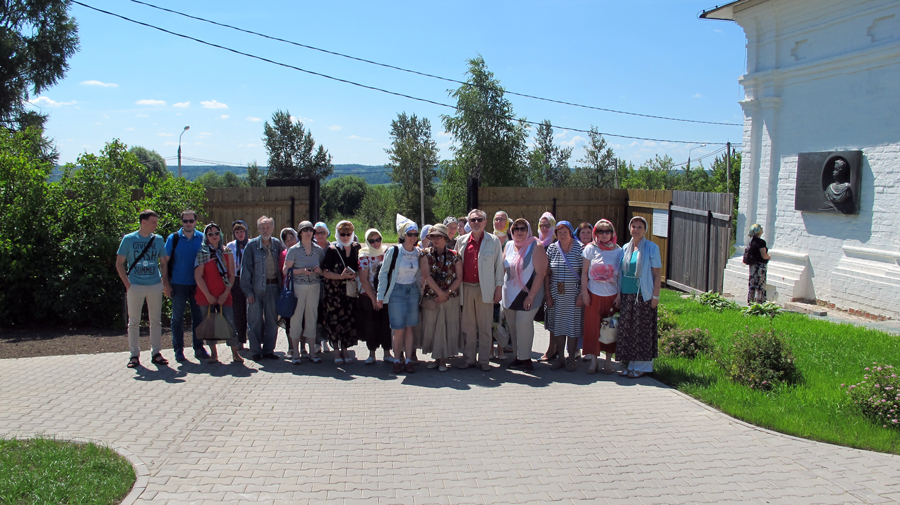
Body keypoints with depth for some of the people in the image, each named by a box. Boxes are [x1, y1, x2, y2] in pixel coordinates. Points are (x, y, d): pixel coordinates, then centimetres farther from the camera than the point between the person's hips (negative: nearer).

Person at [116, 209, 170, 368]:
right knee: (134, 322, 3)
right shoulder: (128, 239, 0)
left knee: (156, 321, 6)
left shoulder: (158, 240, 7)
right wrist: (127, 284, -7)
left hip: (155, 285, 2)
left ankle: (156, 353, 15)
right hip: (135, 286, -2)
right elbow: (120, 263, 1)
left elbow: (163, 262, 13)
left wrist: (165, 280, 0)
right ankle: (134, 355, 11)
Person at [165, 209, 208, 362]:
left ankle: (198, 348, 16)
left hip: (196, 284, 2)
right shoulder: (173, 238, 0)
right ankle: (178, 350, 13)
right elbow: (165, 262, 1)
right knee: (178, 318, 5)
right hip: (178, 285, -2)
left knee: (198, 316, 6)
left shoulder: (202, 238, 5)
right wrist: (166, 285, -5)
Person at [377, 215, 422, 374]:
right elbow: (383, 274, -5)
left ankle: (408, 360, 11)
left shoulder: (418, 252, 4)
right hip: (397, 292, -4)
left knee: (410, 328, 4)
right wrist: (380, 296, -5)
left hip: (413, 291, 4)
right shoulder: (393, 251, -10)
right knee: (399, 329, -3)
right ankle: (397, 360, 10)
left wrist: (421, 291, 12)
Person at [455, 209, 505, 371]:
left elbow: (499, 265, 4)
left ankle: (484, 360, 10)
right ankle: (468, 358, 15)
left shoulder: (493, 241, 3)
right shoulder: (461, 241, 9)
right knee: (467, 326, 6)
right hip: (466, 288, 2)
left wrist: (499, 288, -1)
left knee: (485, 326, 2)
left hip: (485, 289, -2)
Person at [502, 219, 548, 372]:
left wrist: (531, 295, -16)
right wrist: (500, 289, 7)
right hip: (509, 294, 5)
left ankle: (525, 359, 1)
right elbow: (503, 267, 17)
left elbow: (541, 273, -12)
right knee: (513, 326, 6)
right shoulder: (509, 245, 9)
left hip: (527, 294, -5)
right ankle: (518, 357, 16)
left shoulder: (536, 247, -7)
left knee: (523, 324, -10)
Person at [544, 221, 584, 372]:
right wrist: (548, 295, -1)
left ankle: (572, 359, 11)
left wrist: (581, 294, -12)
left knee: (573, 326, 1)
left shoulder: (579, 248, -3)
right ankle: (560, 358, 16)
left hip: (574, 294, -3)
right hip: (556, 295, 3)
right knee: (558, 326, 7)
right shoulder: (552, 249, 5)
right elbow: (546, 274, 5)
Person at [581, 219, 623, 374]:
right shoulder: (591, 248, 0)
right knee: (592, 326, 2)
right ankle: (593, 360, 11)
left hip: (612, 295, 1)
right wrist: (584, 291, -4)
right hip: (594, 294, 0)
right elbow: (584, 272, 2)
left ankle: (608, 361, 17)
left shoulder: (618, 251, 1)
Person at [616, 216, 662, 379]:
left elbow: (657, 273, -6)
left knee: (642, 330, 0)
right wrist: (619, 294, 9)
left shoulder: (651, 248, -4)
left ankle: (642, 367, 10)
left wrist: (655, 296, -11)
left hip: (643, 296, -5)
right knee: (626, 329, 5)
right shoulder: (626, 248, 11)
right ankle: (631, 364, 16)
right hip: (627, 296, 5)